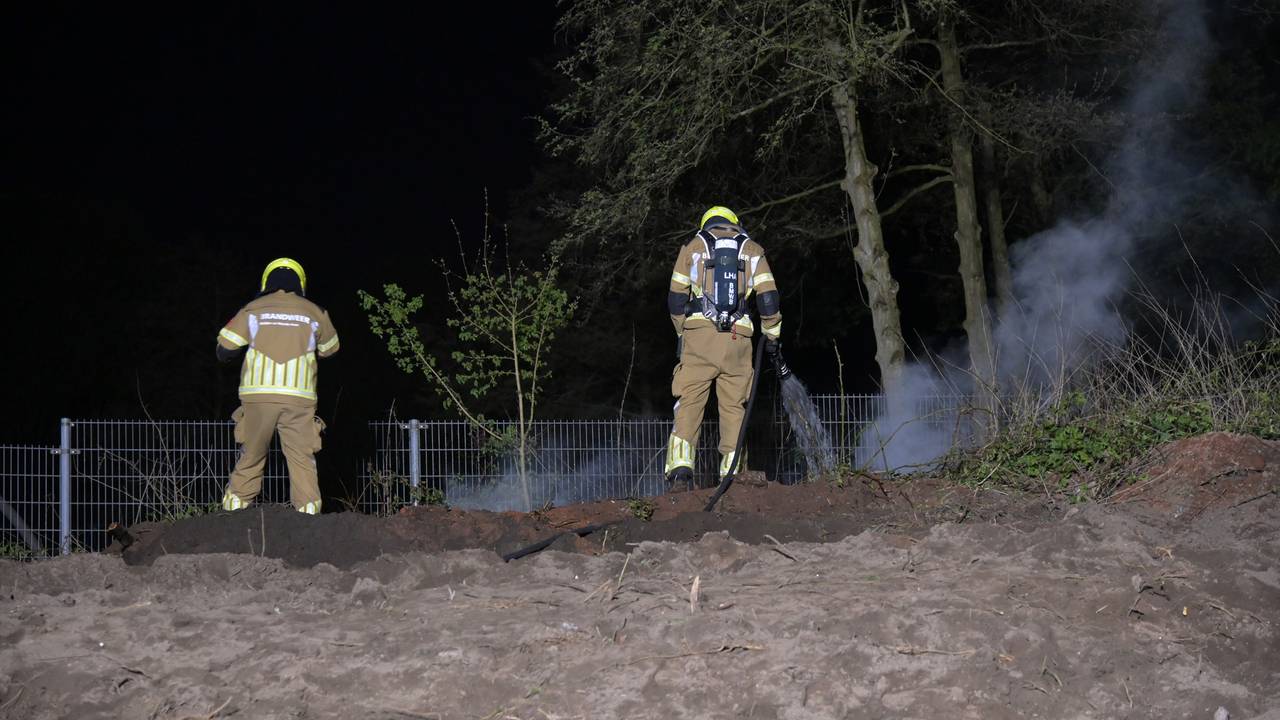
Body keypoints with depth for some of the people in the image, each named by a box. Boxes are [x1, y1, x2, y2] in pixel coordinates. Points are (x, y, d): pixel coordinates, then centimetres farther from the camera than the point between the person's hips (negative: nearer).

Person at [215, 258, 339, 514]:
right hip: (299, 397, 0)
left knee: (250, 459, 9)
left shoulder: (253, 309, 7)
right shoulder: (314, 312, 9)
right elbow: (330, 349, 24)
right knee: (302, 461, 3)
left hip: (258, 396, 0)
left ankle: (233, 514, 8)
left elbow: (224, 351, 6)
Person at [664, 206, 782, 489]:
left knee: (689, 401, 0)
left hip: (699, 334, -1)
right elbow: (768, 297, 7)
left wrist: (681, 333, 25)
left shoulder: (693, 247, 14)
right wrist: (772, 336, 16)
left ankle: (680, 465, -15)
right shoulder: (752, 250, 14)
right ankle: (731, 473, 1)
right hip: (737, 339, 1)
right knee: (733, 405, 6)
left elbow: (676, 299, 13)